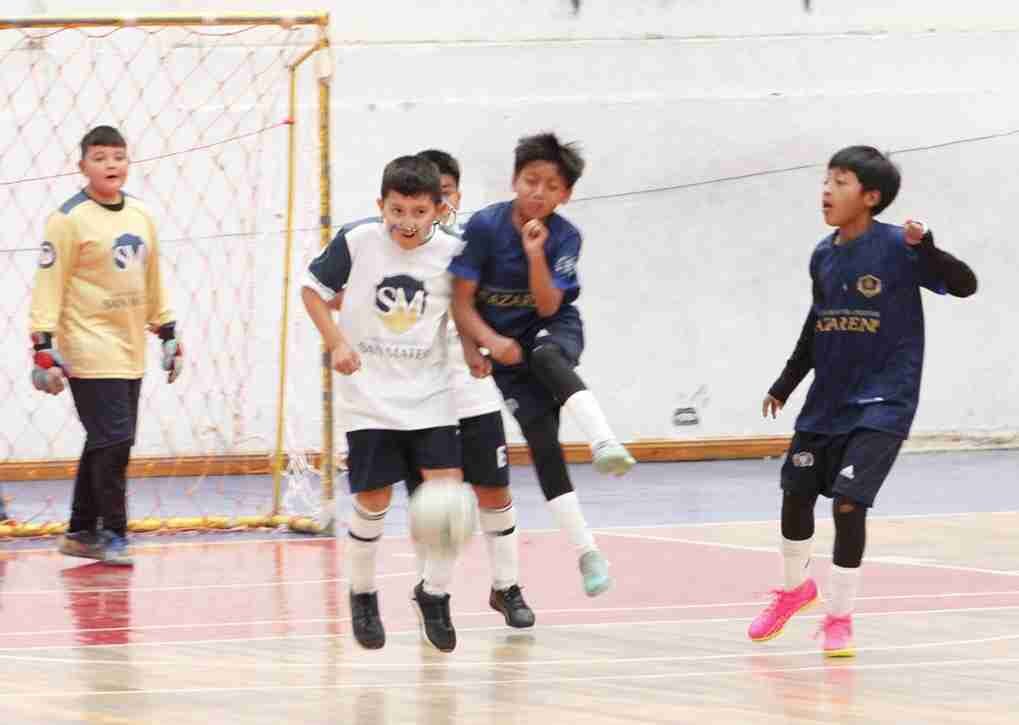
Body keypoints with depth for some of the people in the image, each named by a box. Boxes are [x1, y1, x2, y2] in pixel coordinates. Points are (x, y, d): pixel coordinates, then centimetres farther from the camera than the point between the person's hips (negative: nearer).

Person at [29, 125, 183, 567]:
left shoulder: (141, 217, 11)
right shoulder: (70, 219, -9)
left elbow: (153, 283, 21)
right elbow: (49, 285, -10)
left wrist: (169, 335, 20)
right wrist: (43, 347, -15)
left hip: (130, 354, 7)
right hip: (91, 354, -7)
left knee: (105, 446, 11)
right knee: (113, 442, -11)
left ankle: (80, 533, 21)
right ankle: (113, 535, -1)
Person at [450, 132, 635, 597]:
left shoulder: (564, 237, -11)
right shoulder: (485, 226, -15)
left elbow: (548, 306, -17)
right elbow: (461, 301, -14)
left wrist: (535, 254, -29)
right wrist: (490, 341, -29)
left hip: (552, 332, 0)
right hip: (505, 348, 0)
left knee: (546, 357, -38)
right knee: (544, 447, -10)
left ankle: (604, 443, -56)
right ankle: (587, 553, -8)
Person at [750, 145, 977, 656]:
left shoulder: (896, 248, -15)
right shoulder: (823, 256, 3)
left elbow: (965, 285, -19)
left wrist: (926, 249, -36)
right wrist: (785, 384, 21)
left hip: (881, 404, -6)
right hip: (827, 402, 6)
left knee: (848, 502, -14)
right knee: (796, 493, 12)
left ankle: (839, 616, 2)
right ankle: (795, 589, 39)